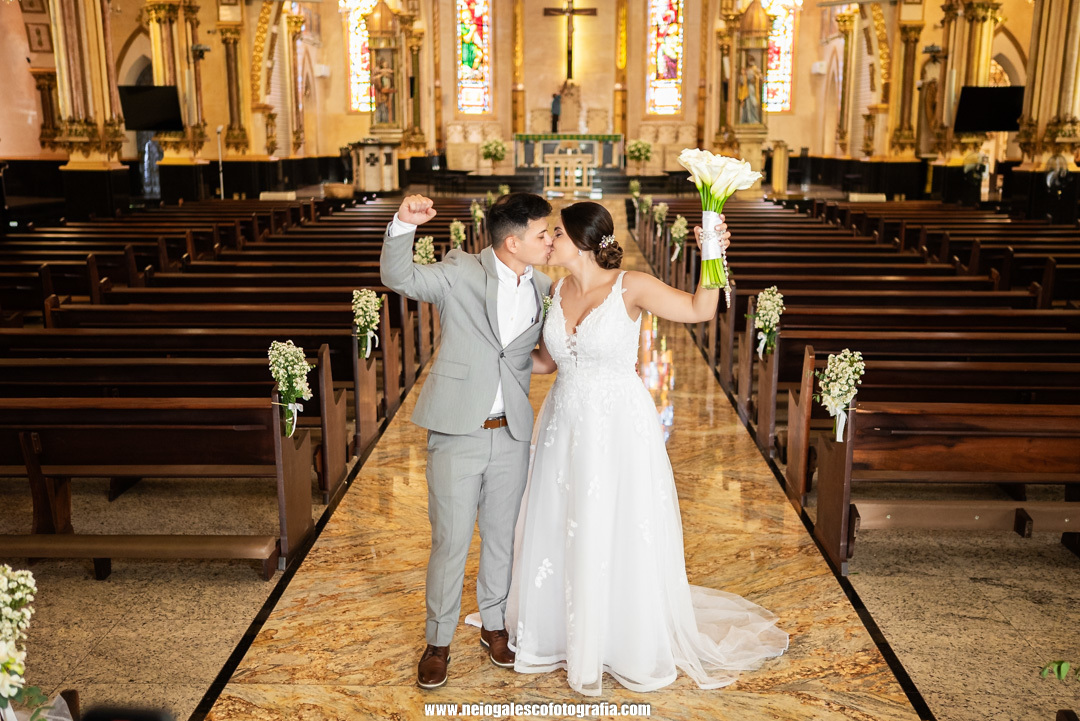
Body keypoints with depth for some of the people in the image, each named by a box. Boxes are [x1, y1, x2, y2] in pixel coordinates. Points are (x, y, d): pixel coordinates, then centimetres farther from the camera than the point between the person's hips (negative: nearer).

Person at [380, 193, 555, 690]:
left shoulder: (543, 289, 5)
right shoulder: (461, 272, -9)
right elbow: (399, 277, -20)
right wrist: (403, 225, -37)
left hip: (511, 434, 4)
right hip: (457, 432, -4)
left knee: (503, 537, 15)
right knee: (450, 541, 4)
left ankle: (494, 624, 37)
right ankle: (438, 641, 23)